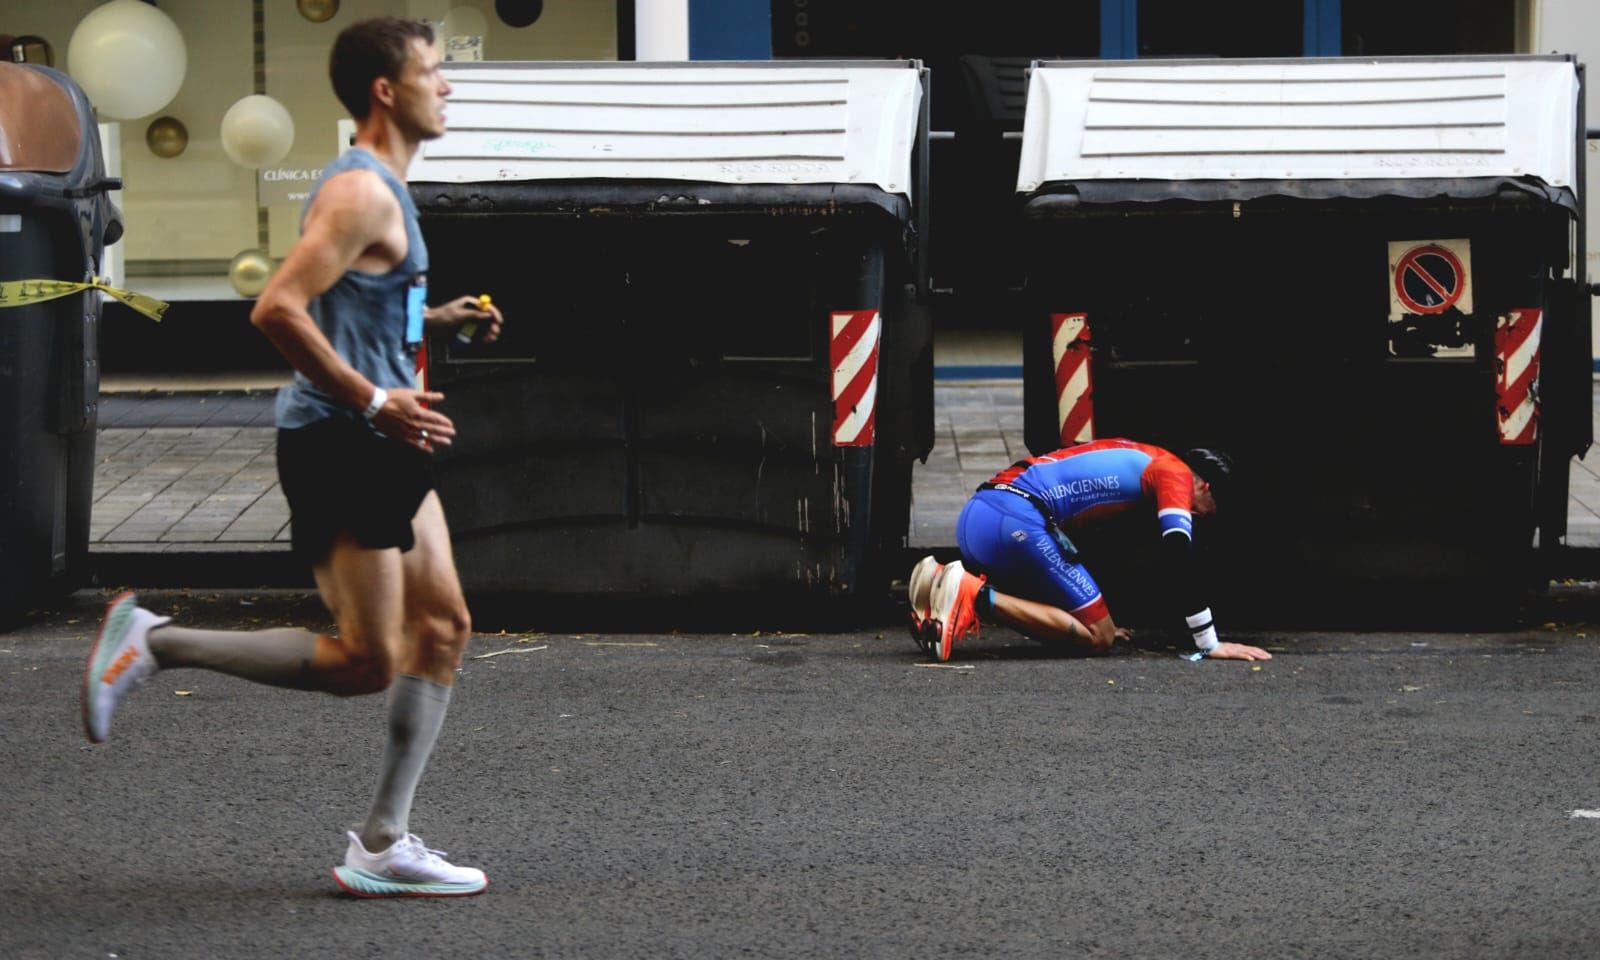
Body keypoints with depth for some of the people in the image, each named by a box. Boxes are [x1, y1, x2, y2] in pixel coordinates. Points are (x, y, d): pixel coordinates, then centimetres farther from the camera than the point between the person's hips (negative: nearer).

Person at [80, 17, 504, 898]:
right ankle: (155, 643, -1)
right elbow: (278, 310, -26)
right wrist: (376, 402, -24)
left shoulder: (381, 190, 17)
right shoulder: (361, 193, -16)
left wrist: (435, 318, 18)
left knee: (443, 628, 8)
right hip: (336, 445, -10)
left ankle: (381, 847, 10)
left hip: (378, 446, 10)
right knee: (366, 662, -8)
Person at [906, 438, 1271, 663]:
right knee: (1097, 638, -3)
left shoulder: (1136, 458, 32)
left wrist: (1098, 621, 44)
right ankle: (976, 596, -18)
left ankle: (945, 582, 3)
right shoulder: (1175, 472, 5)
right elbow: (1179, 560, -8)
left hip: (974, 514, 9)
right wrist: (1209, 645, -6)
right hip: (1017, 521, -9)